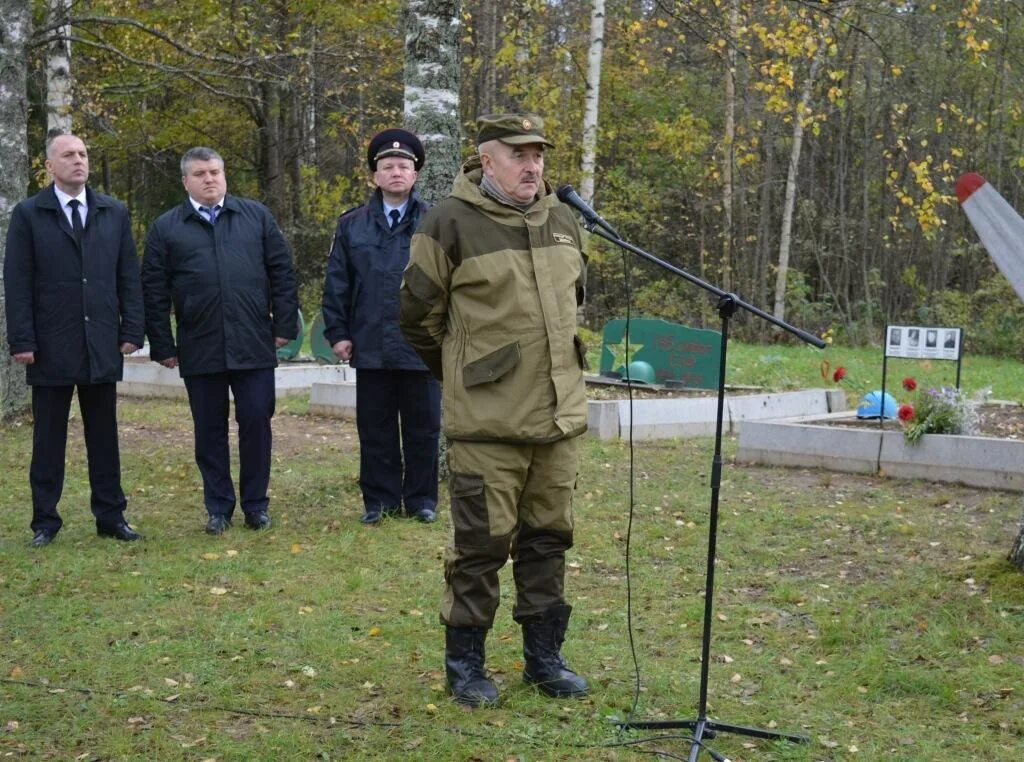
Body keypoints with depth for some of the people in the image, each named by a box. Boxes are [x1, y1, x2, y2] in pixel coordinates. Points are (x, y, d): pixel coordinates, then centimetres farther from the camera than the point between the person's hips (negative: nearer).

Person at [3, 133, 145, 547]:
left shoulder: (115, 213, 9)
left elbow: (128, 276, 9)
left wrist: (132, 330, 1)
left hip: (103, 345, 2)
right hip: (51, 346, -2)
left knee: (104, 435, 8)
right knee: (48, 438, 5)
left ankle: (111, 516, 14)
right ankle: (45, 521, 13)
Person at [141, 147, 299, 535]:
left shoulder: (257, 216, 8)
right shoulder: (166, 228, 6)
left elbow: (282, 272, 8)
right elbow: (154, 292, 5)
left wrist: (285, 325, 2)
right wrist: (162, 346, 1)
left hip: (254, 345, 0)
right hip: (199, 350, 0)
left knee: (256, 423, 1)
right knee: (209, 430, 7)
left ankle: (256, 504, 14)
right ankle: (218, 507, 17)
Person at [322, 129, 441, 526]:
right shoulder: (352, 225, 7)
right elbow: (336, 284, 7)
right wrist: (337, 332, 2)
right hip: (370, 347, 2)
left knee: (423, 428, 7)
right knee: (375, 429, 8)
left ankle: (421, 499, 18)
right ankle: (379, 500, 18)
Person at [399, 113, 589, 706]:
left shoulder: (563, 221, 10)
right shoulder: (452, 223, -9)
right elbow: (420, 315, -2)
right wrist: (462, 373, 8)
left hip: (561, 415, 6)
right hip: (488, 420, -6)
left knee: (549, 538, 13)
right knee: (482, 542, 0)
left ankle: (545, 656, 25)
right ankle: (465, 663, 14)